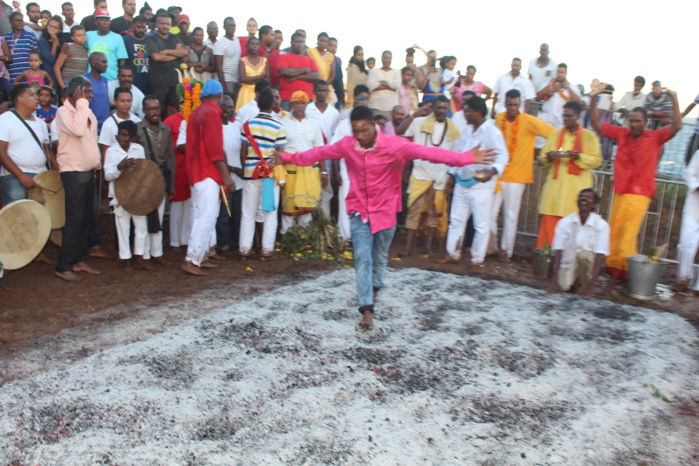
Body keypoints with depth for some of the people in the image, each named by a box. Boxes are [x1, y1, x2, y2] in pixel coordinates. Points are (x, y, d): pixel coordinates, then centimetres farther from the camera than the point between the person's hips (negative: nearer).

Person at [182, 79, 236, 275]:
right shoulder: (212, 113, -11)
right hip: (208, 173, -10)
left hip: (196, 172, 10)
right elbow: (215, 149, -18)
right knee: (207, 217, -11)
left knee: (200, 216, 13)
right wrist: (226, 175, -19)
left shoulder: (196, 112, 17)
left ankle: (200, 257, 17)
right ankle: (191, 260, -13)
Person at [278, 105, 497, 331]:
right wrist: (289, 158, 14)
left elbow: (427, 152, -26)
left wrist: (466, 158, -35)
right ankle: (367, 310, -8)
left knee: (380, 256, 16)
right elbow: (320, 153, 7)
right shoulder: (346, 145, -6)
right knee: (362, 258, -8)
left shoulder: (394, 145, -17)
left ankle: (374, 287, 45)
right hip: (359, 212, 1)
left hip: (385, 212, -1)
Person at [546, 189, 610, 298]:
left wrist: (591, 285, -30)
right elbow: (558, 251, -15)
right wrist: (554, 282, -22)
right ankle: (574, 278, 14)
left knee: (583, 253, -33)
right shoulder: (565, 222, -12)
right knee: (563, 286, -22)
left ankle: (587, 285, -7)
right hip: (569, 261, 2)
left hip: (589, 261, -2)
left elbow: (600, 256, -21)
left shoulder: (602, 225, -17)